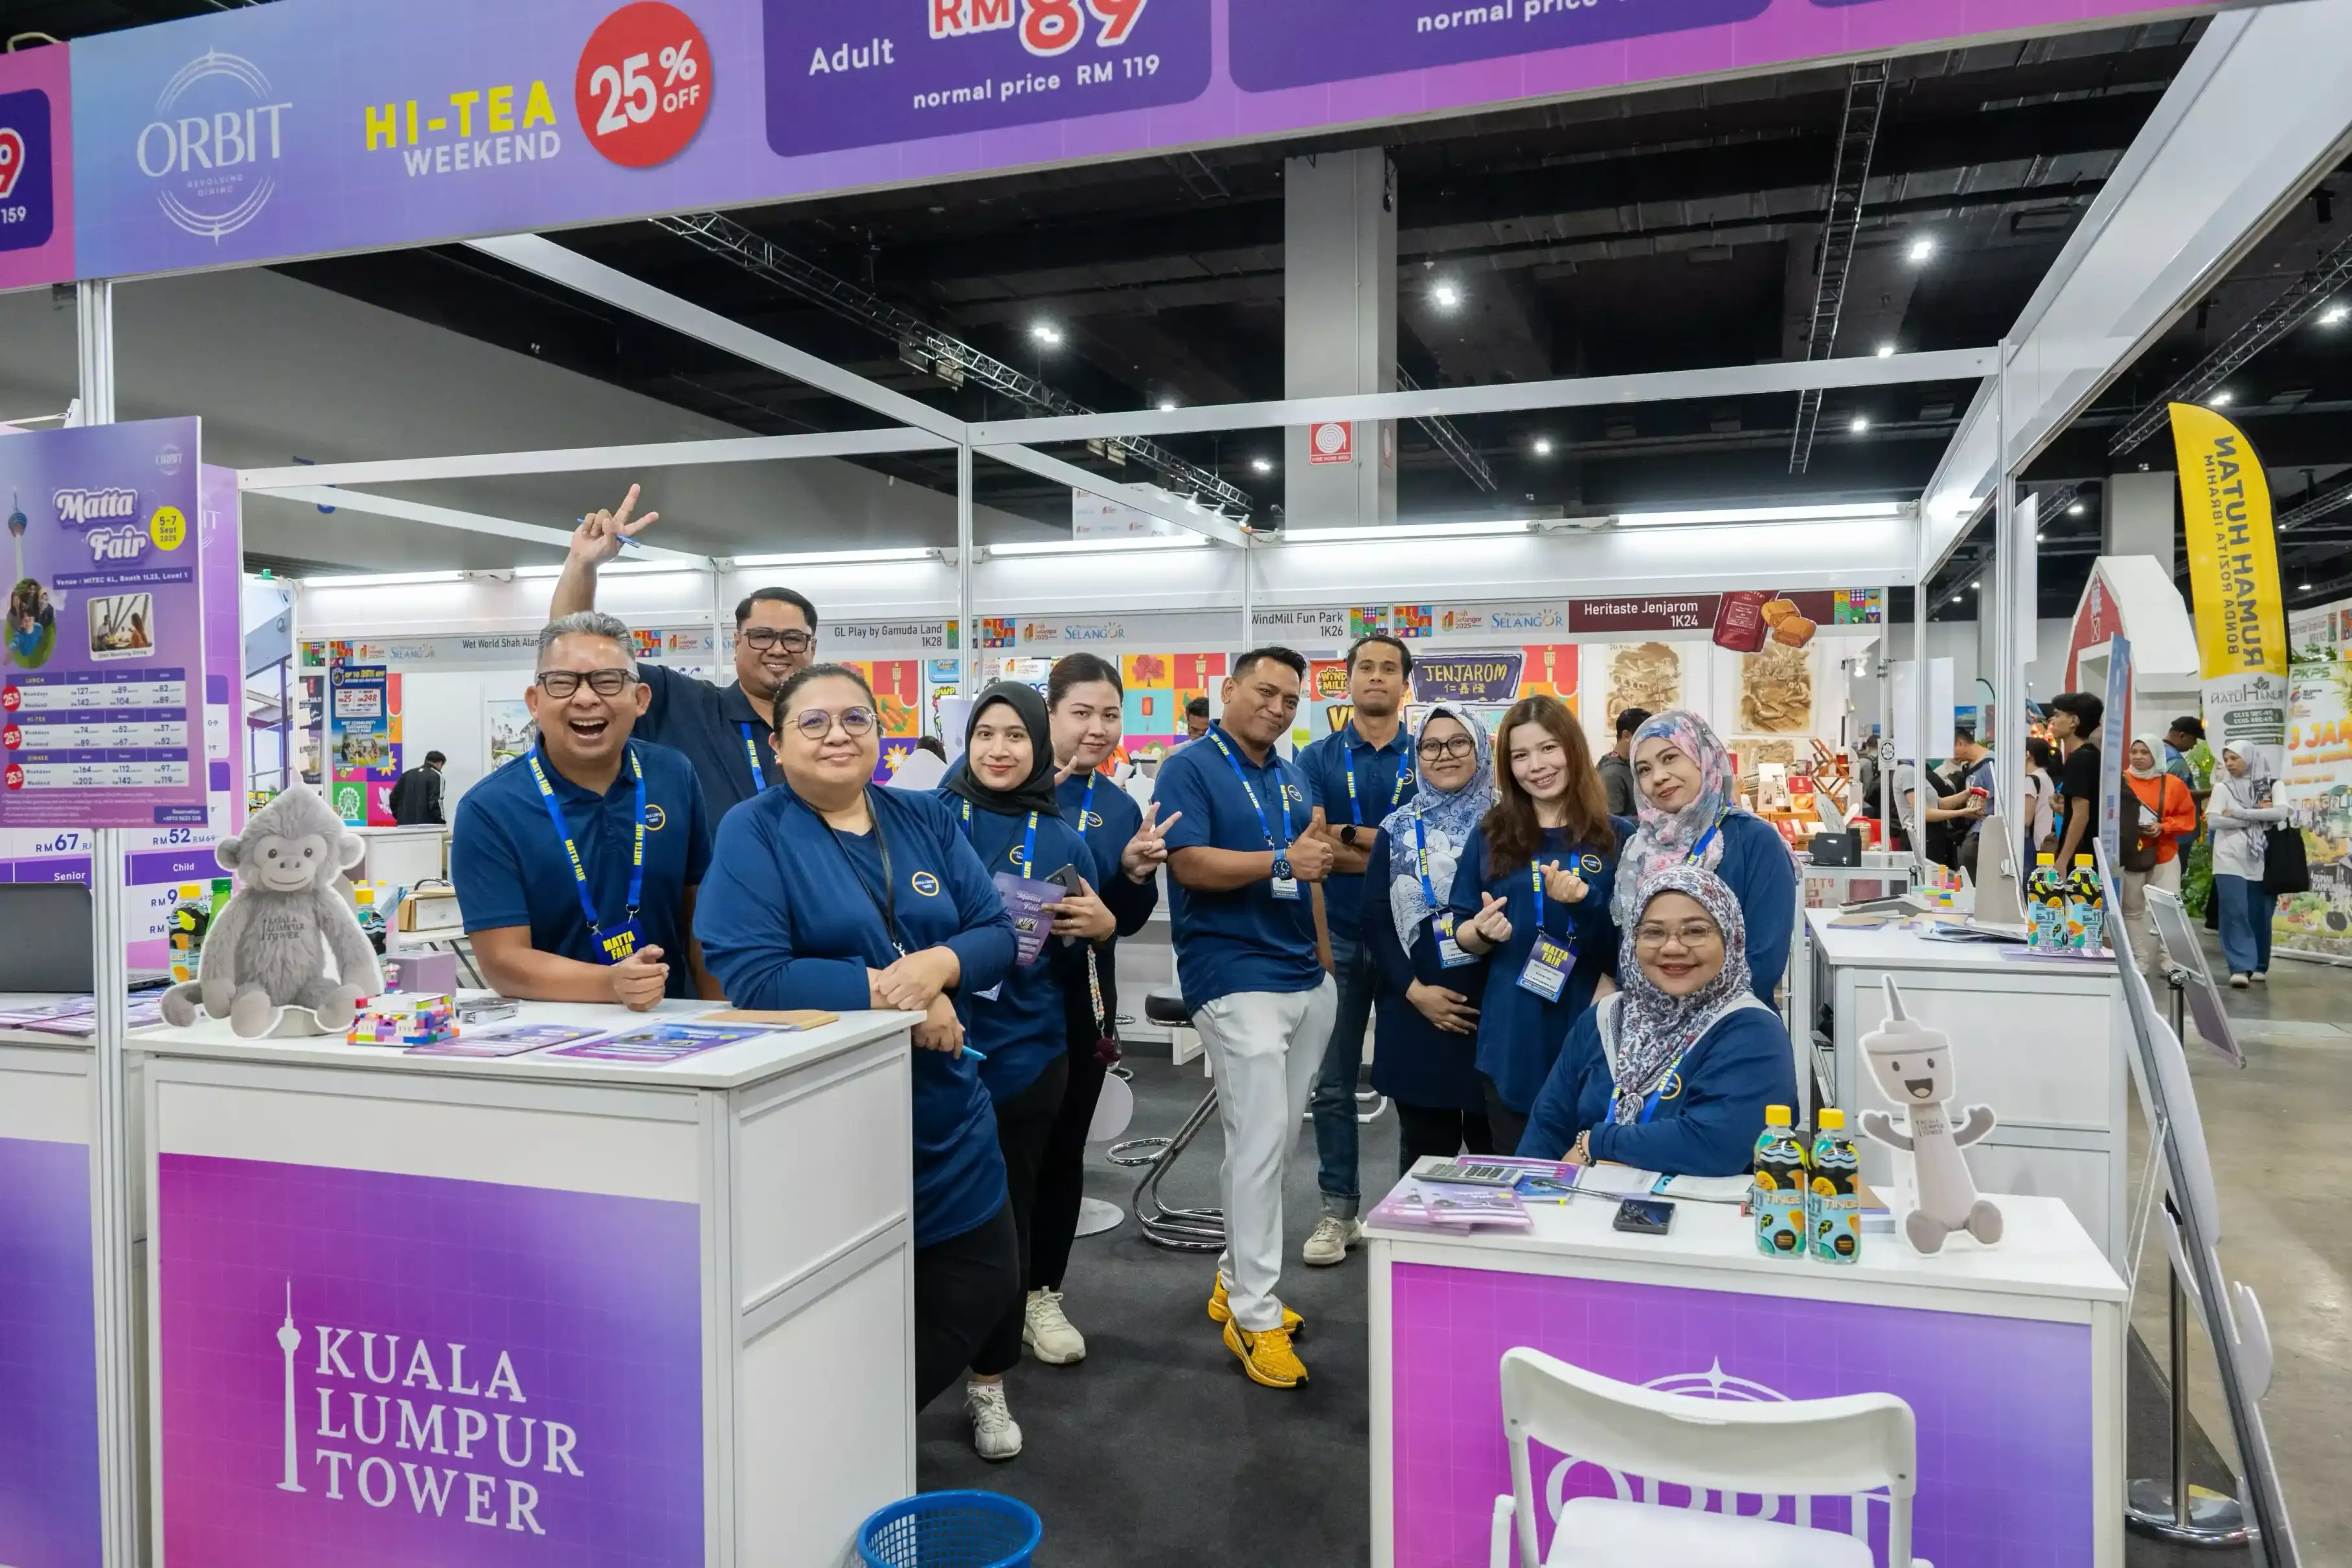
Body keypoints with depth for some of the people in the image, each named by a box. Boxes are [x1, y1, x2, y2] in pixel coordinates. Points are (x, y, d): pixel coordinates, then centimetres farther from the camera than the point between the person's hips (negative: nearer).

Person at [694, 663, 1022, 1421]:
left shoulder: (927, 817, 6)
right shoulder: (752, 832, -8)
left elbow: (998, 932, 1)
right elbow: (750, 976, -19)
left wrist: (939, 966, -20)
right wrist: (886, 990, -21)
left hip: (944, 1109, 6)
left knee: (983, 1288, 14)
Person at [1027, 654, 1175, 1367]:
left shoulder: (1120, 808, 6)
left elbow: (1130, 920, 8)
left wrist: (1135, 873, -11)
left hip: (1083, 1002, 5)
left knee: (1063, 1148, 13)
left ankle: (1042, 1296, 28)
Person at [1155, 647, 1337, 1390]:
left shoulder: (1291, 777, 16)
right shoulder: (1191, 768, -6)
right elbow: (1189, 862, -18)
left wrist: (1319, 850, 1)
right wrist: (1283, 861, -18)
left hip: (1305, 977, 8)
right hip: (1235, 978, -8)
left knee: (1274, 1140, 13)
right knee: (1261, 1141, -10)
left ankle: (1237, 1279, 28)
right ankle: (1254, 1317, 0)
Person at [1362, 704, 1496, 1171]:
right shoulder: (1397, 831, 7)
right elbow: (1375, 920, 3)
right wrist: (1415, 991, -7)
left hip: (1496, 1007, -1)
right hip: (1417, 1013, 1)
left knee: (1496, 1146, 4)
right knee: (1425, 1151, 9)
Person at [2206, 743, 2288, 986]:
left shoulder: (2268, 786, 8)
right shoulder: (2222, 788, 5)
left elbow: (2281, 813, -9)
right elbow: (2213, 819, -7)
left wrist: (2239, 813, -12)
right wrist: (2258, 816, -6)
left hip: (2261, 861, 2)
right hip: (2231, 860, -2)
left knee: (2260, 915, 5)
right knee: (2235, 913, -11)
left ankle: (2259, 966, 18)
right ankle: (2240, 967, -12)